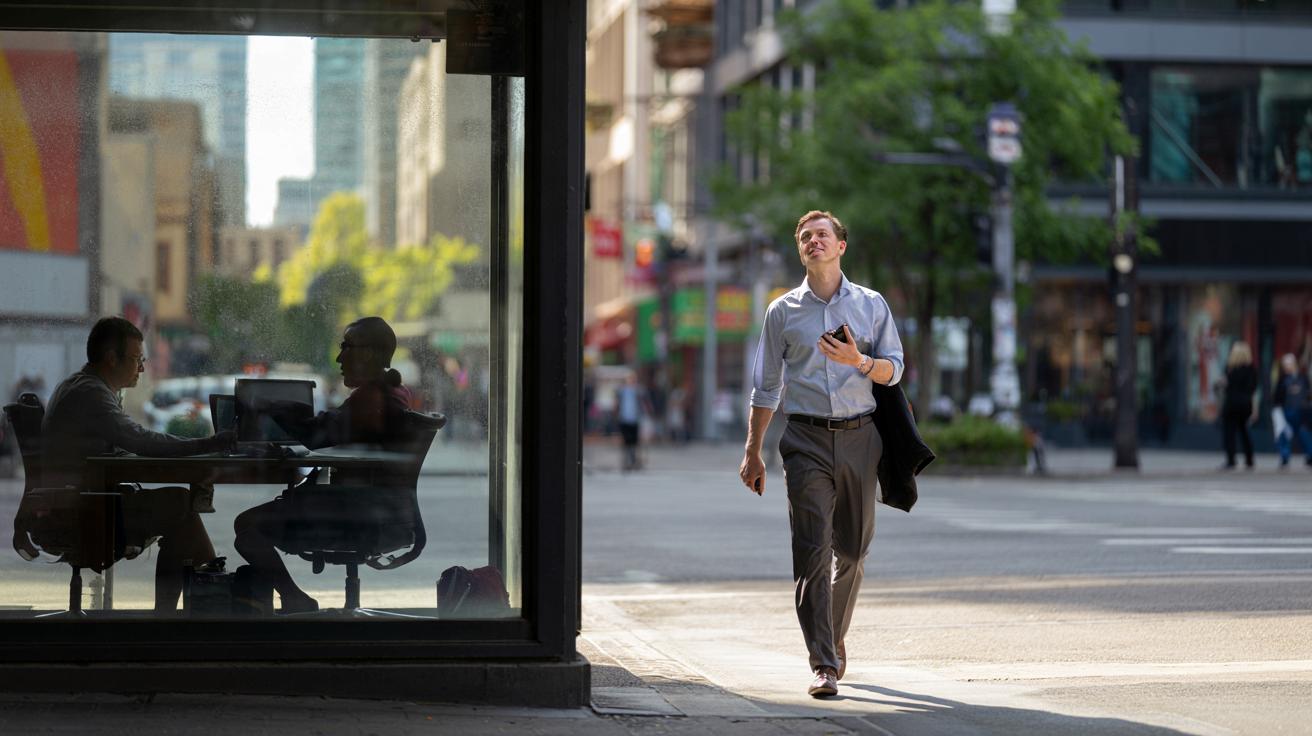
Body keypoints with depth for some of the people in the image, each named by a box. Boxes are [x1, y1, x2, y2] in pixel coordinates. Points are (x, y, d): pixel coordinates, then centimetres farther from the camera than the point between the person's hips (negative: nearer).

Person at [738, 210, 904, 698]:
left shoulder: (871, 305, 10)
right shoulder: (783, 312, 9)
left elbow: (893, 370, 7)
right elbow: (765, 387, 13)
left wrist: (859, 361, -15)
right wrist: (752, 454, 10)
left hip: (859, 437, 1)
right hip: (806, 440, -1)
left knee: (851, 549, 8)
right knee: (811, 552, -11)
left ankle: (835, 635, 32)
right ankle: (823, 663, -14)